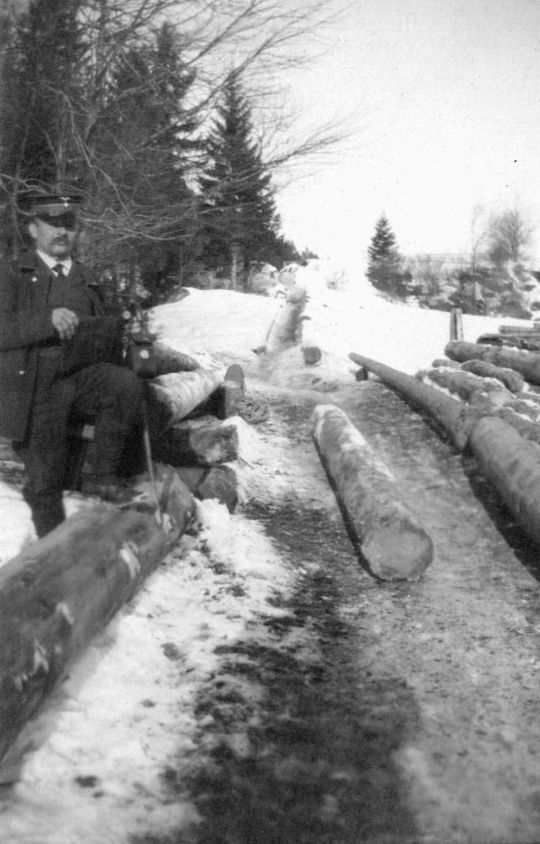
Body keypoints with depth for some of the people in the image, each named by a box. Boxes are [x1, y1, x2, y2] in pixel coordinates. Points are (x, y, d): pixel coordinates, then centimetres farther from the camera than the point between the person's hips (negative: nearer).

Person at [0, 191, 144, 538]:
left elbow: (107, 330, 25)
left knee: (128, 384, -29)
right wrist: (47, 321, -25)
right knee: (45, 480, -4)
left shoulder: (86, 278, 19)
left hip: (83, 377, 3)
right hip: (36, 387, -2)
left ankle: (102, 475, -13)